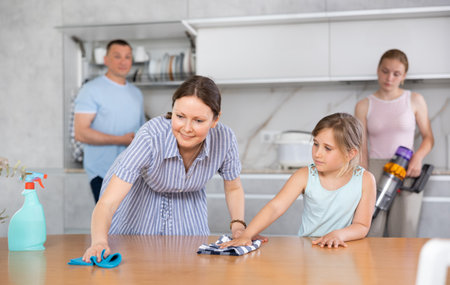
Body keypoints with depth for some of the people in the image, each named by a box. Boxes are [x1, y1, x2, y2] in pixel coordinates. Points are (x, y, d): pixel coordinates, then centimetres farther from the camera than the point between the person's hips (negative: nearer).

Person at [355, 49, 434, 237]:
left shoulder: (415, 100, 6)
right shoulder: (364, 106, 5)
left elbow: (428, 137, 9)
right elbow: (362, 151, 2)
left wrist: (418, 157, -12)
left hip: (406, 172, 0)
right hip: (375, 171, 0)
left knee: (404, 237, -4)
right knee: (371, 233, -8)